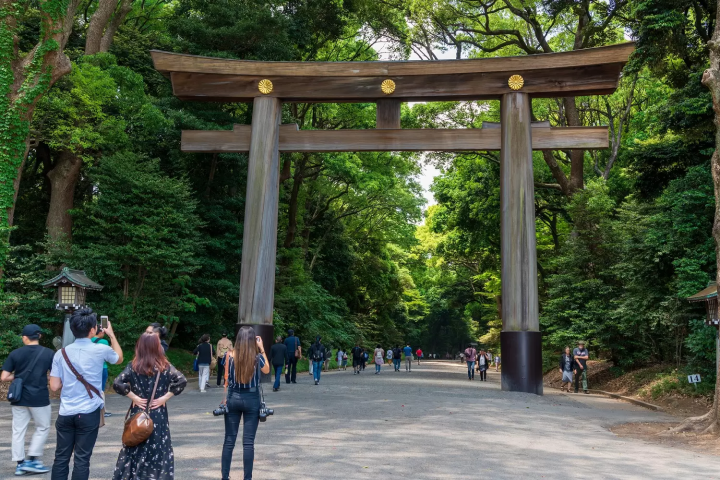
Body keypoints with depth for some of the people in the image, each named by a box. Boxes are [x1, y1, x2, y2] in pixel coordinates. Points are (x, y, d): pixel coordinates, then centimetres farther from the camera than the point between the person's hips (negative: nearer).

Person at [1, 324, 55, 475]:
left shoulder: (15, 353, -2)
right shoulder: (49, 353, -6)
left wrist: (18, 376, 13)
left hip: (19, 398, 2)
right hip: (39, 398, -2)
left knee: (18, 430, 11)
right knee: (42, 428, 13)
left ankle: (20, 464, 14)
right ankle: (32, 460, 8)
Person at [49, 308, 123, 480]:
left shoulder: (61, 354, 1)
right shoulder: (101, 350, -7)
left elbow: (54, 386, 2)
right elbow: (119, 359, 15)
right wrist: (111, 335, 25)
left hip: (66, 413, 3)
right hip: (88, 413, -3)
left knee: (61, 458, 11)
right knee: (82, 459, 2)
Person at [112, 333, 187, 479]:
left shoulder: (133, 366, -3)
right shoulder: (165, 366, -3)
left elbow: (117, 383, -14)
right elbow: (182, 381, -15)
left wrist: (134, 397, -6)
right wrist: (164, 397, -9)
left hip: (138, 414, 1)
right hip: (158, 416, -1)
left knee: (134, 449, 13)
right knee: (159, 450, 6)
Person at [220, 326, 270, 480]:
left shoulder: (229, 355, -7)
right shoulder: (257, 357, -11)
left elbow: (226, 379, 3)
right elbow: (267, 370, 9)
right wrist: (262, 349, 9)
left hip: (233, 398, 2)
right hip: (251, 399, -2)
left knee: (229, 440, 9)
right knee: (248, 442, 2)